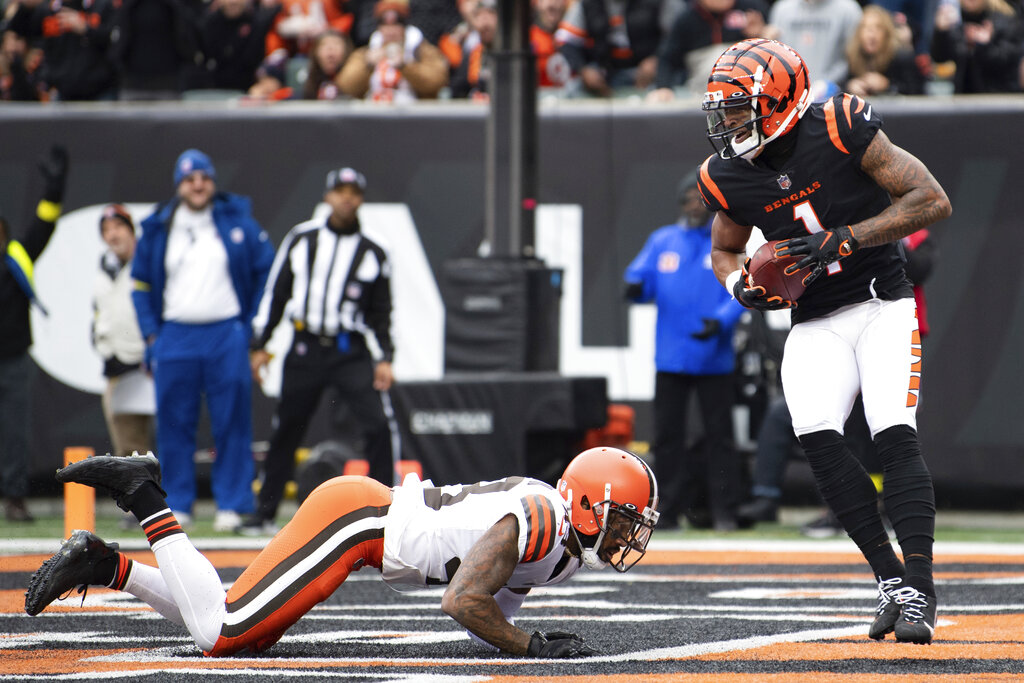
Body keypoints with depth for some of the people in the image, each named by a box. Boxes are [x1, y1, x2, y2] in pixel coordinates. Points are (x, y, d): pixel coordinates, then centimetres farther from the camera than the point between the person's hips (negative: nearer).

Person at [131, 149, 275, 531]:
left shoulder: (238, 222, 5)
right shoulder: (157, 229, 9)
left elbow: (267, 269, 9)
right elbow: (141, 284, 14)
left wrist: (252, 325, 2)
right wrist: (151, 335, 4)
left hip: (227, 336, -1)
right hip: (174, 338, 1)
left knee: (232, 424, -3)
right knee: (175, 425, 1)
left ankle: (232, 505, 2)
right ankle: (177, 504, 8)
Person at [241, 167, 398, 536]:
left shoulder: (373, 253, 5)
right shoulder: (301, 239, 6)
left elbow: (381, 312, 8)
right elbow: (275, 293, 9)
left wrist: (385, 358, -4)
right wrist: (259, 344, 5)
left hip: (351, 353, -1)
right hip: (305, 350, 1)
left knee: (378, 425, -16)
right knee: (286, 432, 7)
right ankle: (265, 512, 19)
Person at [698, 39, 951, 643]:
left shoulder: (842, 131, -16)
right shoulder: (729, 178, -1)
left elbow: (933, 201, -15)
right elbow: (725, 250, 19)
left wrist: (846, 238, -23)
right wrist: (742, 285, -5)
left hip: (881, 305, -4)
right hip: (815, 325, 4)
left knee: (895, 436, -21)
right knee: (818, 439, -19)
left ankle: (919, 589, -19)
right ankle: (890, 579, -10)